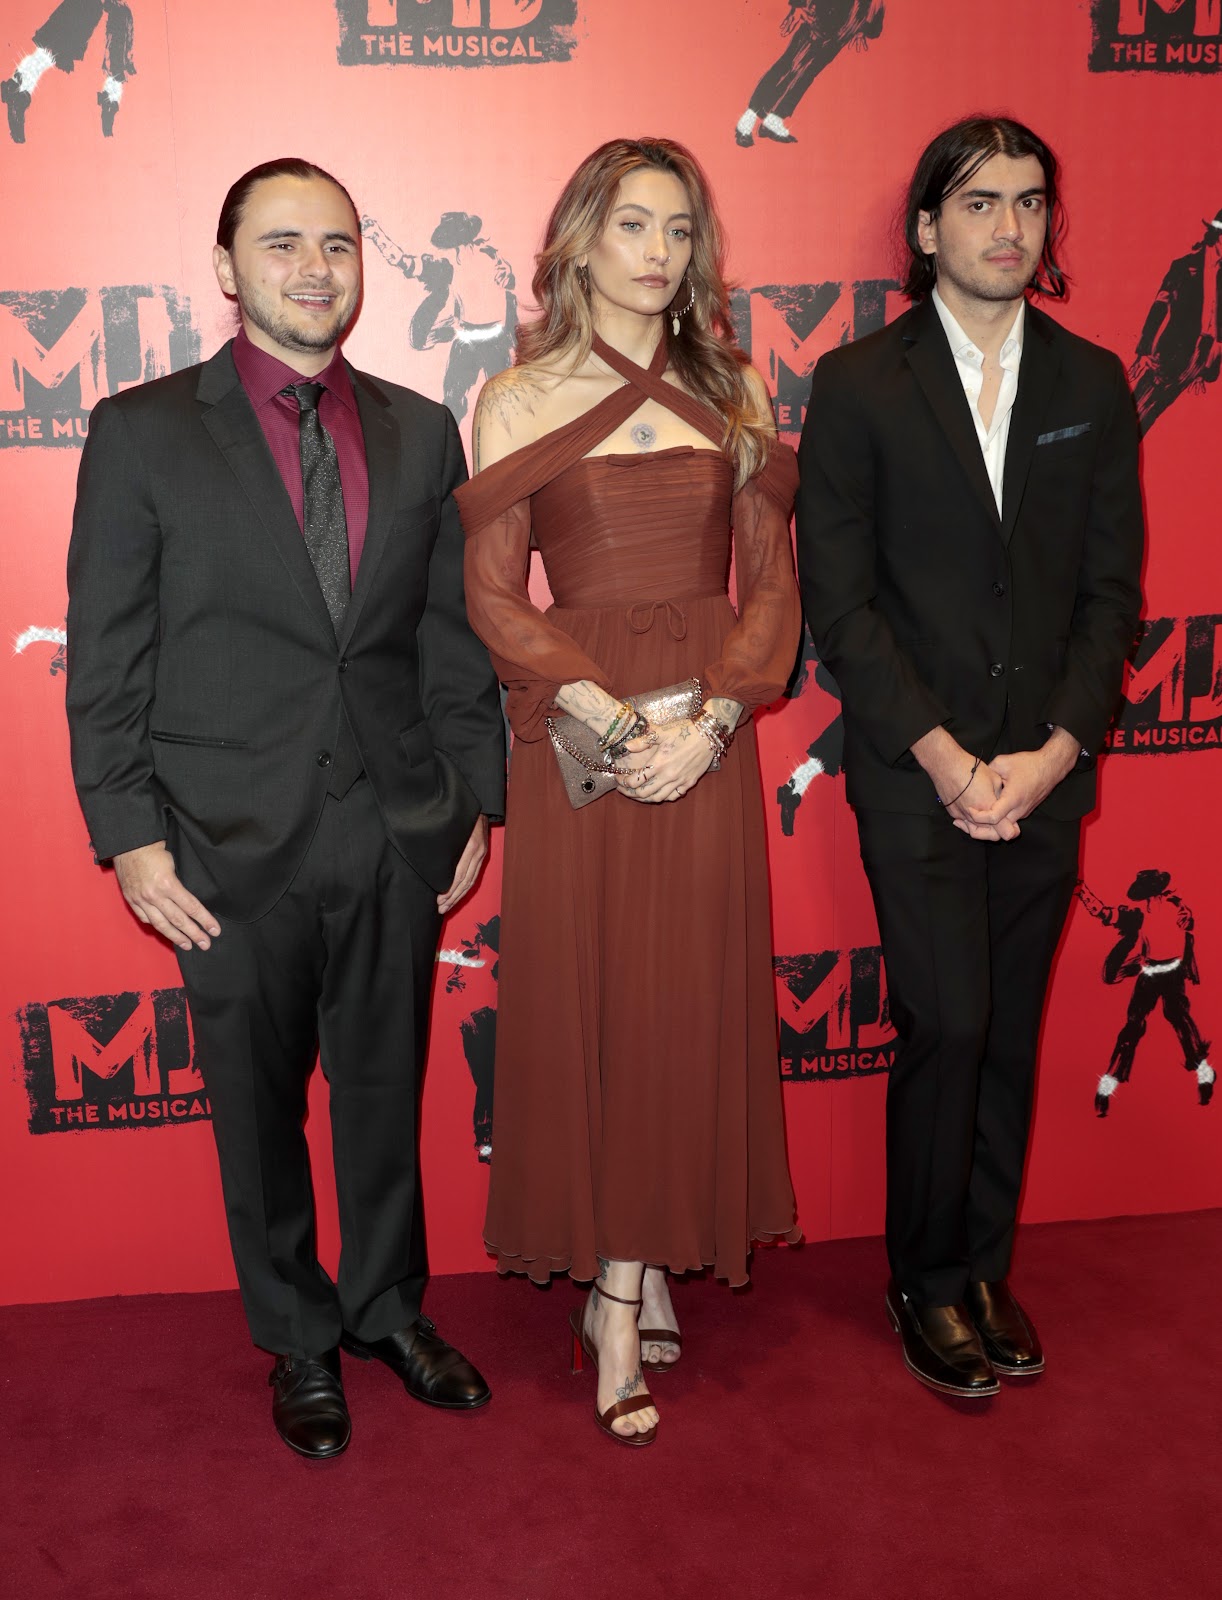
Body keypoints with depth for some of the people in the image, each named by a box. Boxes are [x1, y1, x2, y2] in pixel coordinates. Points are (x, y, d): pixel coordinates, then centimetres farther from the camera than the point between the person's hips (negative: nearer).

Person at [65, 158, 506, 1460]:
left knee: (387, 1092, 16)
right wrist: (131, 837, -8)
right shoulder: (143, 433, -3)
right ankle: (299, 1341, 34)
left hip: (399, 839, 3)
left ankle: (388, 1308, 39)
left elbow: (453, 633, 9)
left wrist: (475, 800, 7)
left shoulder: (421, 432, 7)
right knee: (259, 1109, 12)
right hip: (237, 849, -2)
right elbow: (105, 658, -4)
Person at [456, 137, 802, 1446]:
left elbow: (772, 582, 4)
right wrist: (613, 715, -15)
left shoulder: (734, 393, 9)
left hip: (708, 738, 2)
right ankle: (625, 1278, 18)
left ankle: (629, 1282, 20)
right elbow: (493, 595, -3)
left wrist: (711, 719, -11)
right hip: (576, 735, -2)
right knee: (583, 1002, 2)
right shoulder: (516, 401, 3)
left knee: (688, 1005, 4)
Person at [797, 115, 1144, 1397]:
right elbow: (836, 595, -5)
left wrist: (1053, 751, -7)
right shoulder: (859, 383, -1)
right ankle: (929, 1283, 17)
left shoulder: (1091, 384, 8)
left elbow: (1112, 587, 6)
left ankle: (986, 1268, 27)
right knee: (947, 1025, -4)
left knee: (1012, 1031, 10)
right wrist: (943, 756, -11)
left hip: (1046, 772, 3)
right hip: (916, 771, -3)